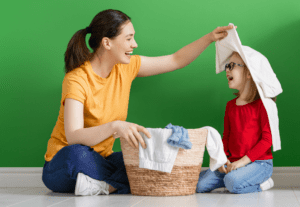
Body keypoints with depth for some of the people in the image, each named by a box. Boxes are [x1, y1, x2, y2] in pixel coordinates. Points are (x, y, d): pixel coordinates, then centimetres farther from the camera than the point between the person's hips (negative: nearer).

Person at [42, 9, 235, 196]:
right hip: (64, 166, -6)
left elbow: (176, 60, 10)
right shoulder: (76, 79, -21)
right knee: (78, 154, -42)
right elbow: (73, 137, -33)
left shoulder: (126, 67, 0)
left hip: (101, 160, 6)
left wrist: (210, 37, 1)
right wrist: (114, 126, -48)